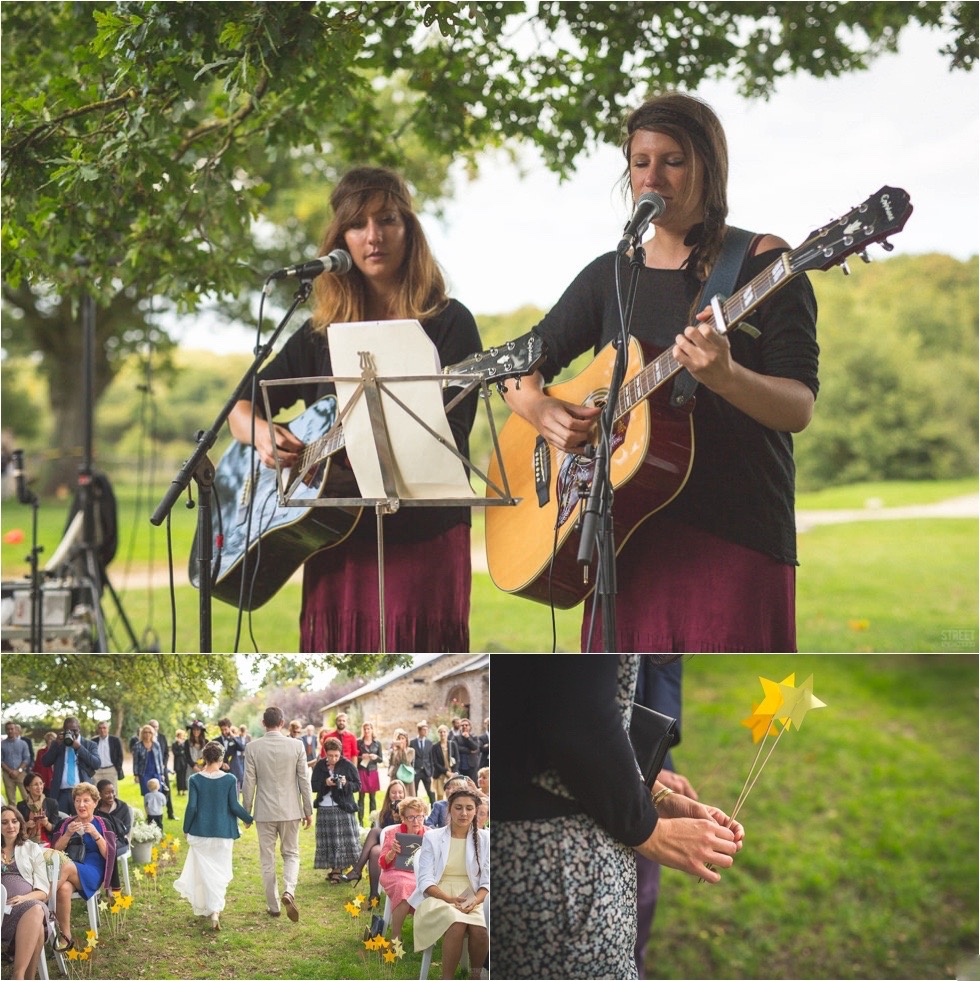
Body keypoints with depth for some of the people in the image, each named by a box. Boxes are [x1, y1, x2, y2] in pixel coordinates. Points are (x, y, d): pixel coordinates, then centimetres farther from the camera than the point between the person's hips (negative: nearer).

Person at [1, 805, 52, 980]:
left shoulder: (33, 849, 22)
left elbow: (43, 891, 13)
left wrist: (24, 898, -11)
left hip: (27, 902, 1)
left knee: (36, 910, -41)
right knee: (34, 910, -39)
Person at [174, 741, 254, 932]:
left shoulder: (195, 780, -7)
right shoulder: (230, 779, -9)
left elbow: (191, 807, -8)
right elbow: (234, 806, -9)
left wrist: (186, 829, 5)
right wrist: (249, 819, 9)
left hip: (201, 833, 0)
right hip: (223, 833, 0)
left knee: (205, 872, 13)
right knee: (220, 873, 9)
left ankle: (209, 909, 19)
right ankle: (215, 910, -5)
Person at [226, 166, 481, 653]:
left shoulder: (448, 322, 1)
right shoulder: (323, 332, 13)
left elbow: (449, 434, -9)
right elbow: (241, 406, 15)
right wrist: (262, 435, -8)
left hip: (424, 538, -4)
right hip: (339, 543, 4)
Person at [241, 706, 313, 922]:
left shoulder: (253, 747, -8)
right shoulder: (296, 746, -6)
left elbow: (249, 783, -4)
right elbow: (304, 780, -2)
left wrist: (246, 812, 7)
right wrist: (308, 810, 8)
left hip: (264, 812, 0)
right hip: (290, 810, 0)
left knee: (267, 859, 10)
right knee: (291, 854, 14)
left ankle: (273, 906, 15)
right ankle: (288, 891, -11)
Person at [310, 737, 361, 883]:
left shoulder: (348, 765, -3)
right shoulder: (320, 766, 4)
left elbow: (358, 785, 0)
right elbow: (313, 786, 3)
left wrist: (346, 784, -19)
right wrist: (325, 783, -16)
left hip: (344, 809, -2)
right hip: (325, 809, 2)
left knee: (346, 841, -5)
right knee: (328, 842, 2)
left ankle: (339, 870, 0)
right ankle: (335, 870, 9)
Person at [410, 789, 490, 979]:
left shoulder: (484, 839, 9)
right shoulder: (432, 837, 5)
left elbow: (487, 880, 6)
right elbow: (425, 880, -1)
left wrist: (475, 901, -15)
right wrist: (449, 899, -18)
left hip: (471, 900, 2)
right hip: (438, 898, -2)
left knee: (479, 930, -34)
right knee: (457, 924, -37)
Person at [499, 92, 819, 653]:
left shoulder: (761, 263, -1)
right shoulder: (610, 275, 14)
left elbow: (800, 408, -9)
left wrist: (725, 377, -28)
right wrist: (541, 410, -4)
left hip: (735, 539, -4)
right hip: (627, 537, 4)